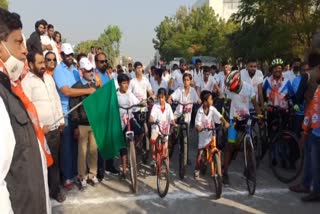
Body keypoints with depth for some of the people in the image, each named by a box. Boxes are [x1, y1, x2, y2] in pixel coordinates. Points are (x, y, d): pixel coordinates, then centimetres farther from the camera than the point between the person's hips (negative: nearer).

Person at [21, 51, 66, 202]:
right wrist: (40, 126, -14)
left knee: (55, 161, 13)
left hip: (55, 128, 6)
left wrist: (61, 119, 12)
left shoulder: (49, 78, 12)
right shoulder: (26, 82, -9)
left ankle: (55, 190, 27)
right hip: (41, 131, -6)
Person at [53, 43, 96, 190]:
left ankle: (75, 172, 27)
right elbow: (66, 91, -22)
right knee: (67, 145, 0)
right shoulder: (58, 71, -10)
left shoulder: (75, 70, 12)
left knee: (76, 144, 13)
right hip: (66, 113, -6)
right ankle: (67, 177, 10)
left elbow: (79, 88, 12)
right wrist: (88, 91, -22)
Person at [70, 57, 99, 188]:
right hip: (82, 124, -4)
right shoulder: (76, 87, -3)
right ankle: (82, 176, 16)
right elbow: (73, 108, -7)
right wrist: (75, 126, -10)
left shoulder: (95, 86, 12)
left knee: (94, 150, 8)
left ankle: (92, 174, 22)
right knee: (82, 151, 4)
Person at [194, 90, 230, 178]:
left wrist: (225, 122, -40)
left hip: (212, 135, 2)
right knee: (199, 156, 2)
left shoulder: (212, 109, -9)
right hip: (203, 136, -2)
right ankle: (197, 170, 24)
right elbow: (197, 124, -21)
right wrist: (198, 128, -43)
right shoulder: (200, 111, -15)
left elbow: (219, 116, -22)